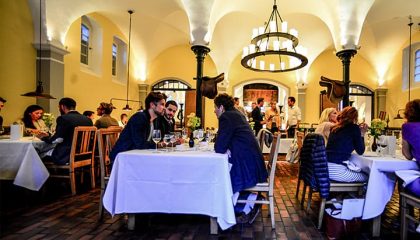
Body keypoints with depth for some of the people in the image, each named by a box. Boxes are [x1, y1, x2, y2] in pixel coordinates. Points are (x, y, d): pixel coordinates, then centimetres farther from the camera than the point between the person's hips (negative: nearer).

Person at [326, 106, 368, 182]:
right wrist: (362, 134, 15)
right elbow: (360, 151, 5)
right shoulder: (354, 128, -2)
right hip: (336, 170, -7)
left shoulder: (334, 128, 15)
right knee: (365, 177, 11)